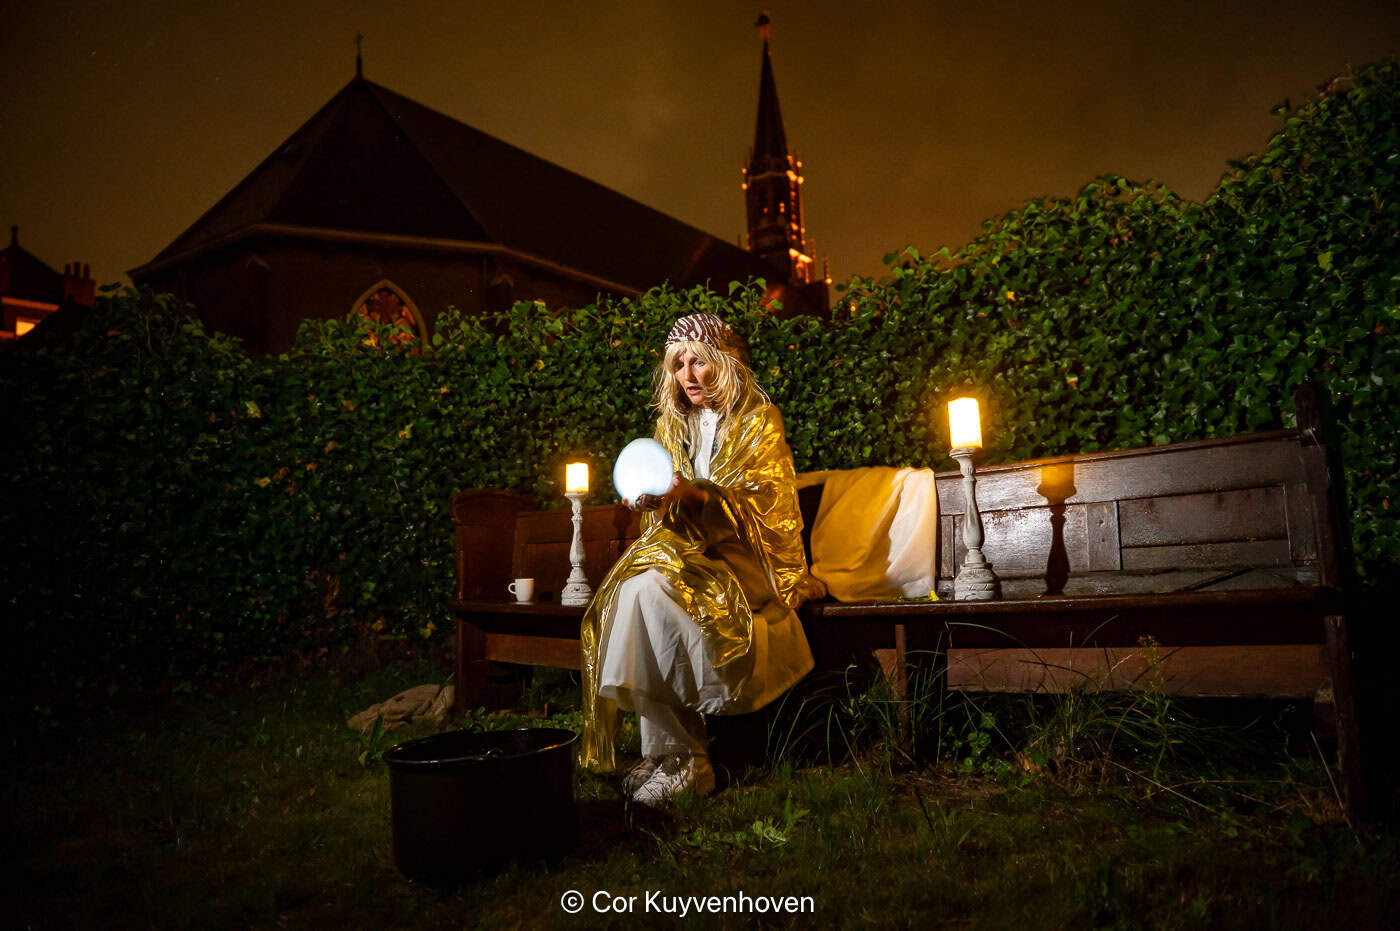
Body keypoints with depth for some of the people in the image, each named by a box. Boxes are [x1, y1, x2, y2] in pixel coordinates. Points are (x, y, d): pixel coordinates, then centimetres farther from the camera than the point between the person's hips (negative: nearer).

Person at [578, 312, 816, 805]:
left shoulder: (759, 422, 1)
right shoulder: (672, 425, 17)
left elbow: (755, 505, -12)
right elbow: (670, 512, 13)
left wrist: (691, 494, -28)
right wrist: (653, 499, -11)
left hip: (746, 559, -5)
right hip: (686, 547, 5)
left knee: (651, 587, -31)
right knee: (632, 589, -28)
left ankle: (676, 755, -23)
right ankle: (667, 749, -25)